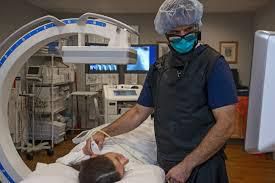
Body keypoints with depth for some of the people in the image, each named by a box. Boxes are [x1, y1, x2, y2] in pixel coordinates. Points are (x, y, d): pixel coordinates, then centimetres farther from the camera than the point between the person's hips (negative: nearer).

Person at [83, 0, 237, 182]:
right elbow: (139, 112, 10)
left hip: (202, 168, -5)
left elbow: (226, 125, -17)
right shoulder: (159, 68, 5)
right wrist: (105, 133, -1)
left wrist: (187, 165, -19)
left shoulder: (213, 64, -12)